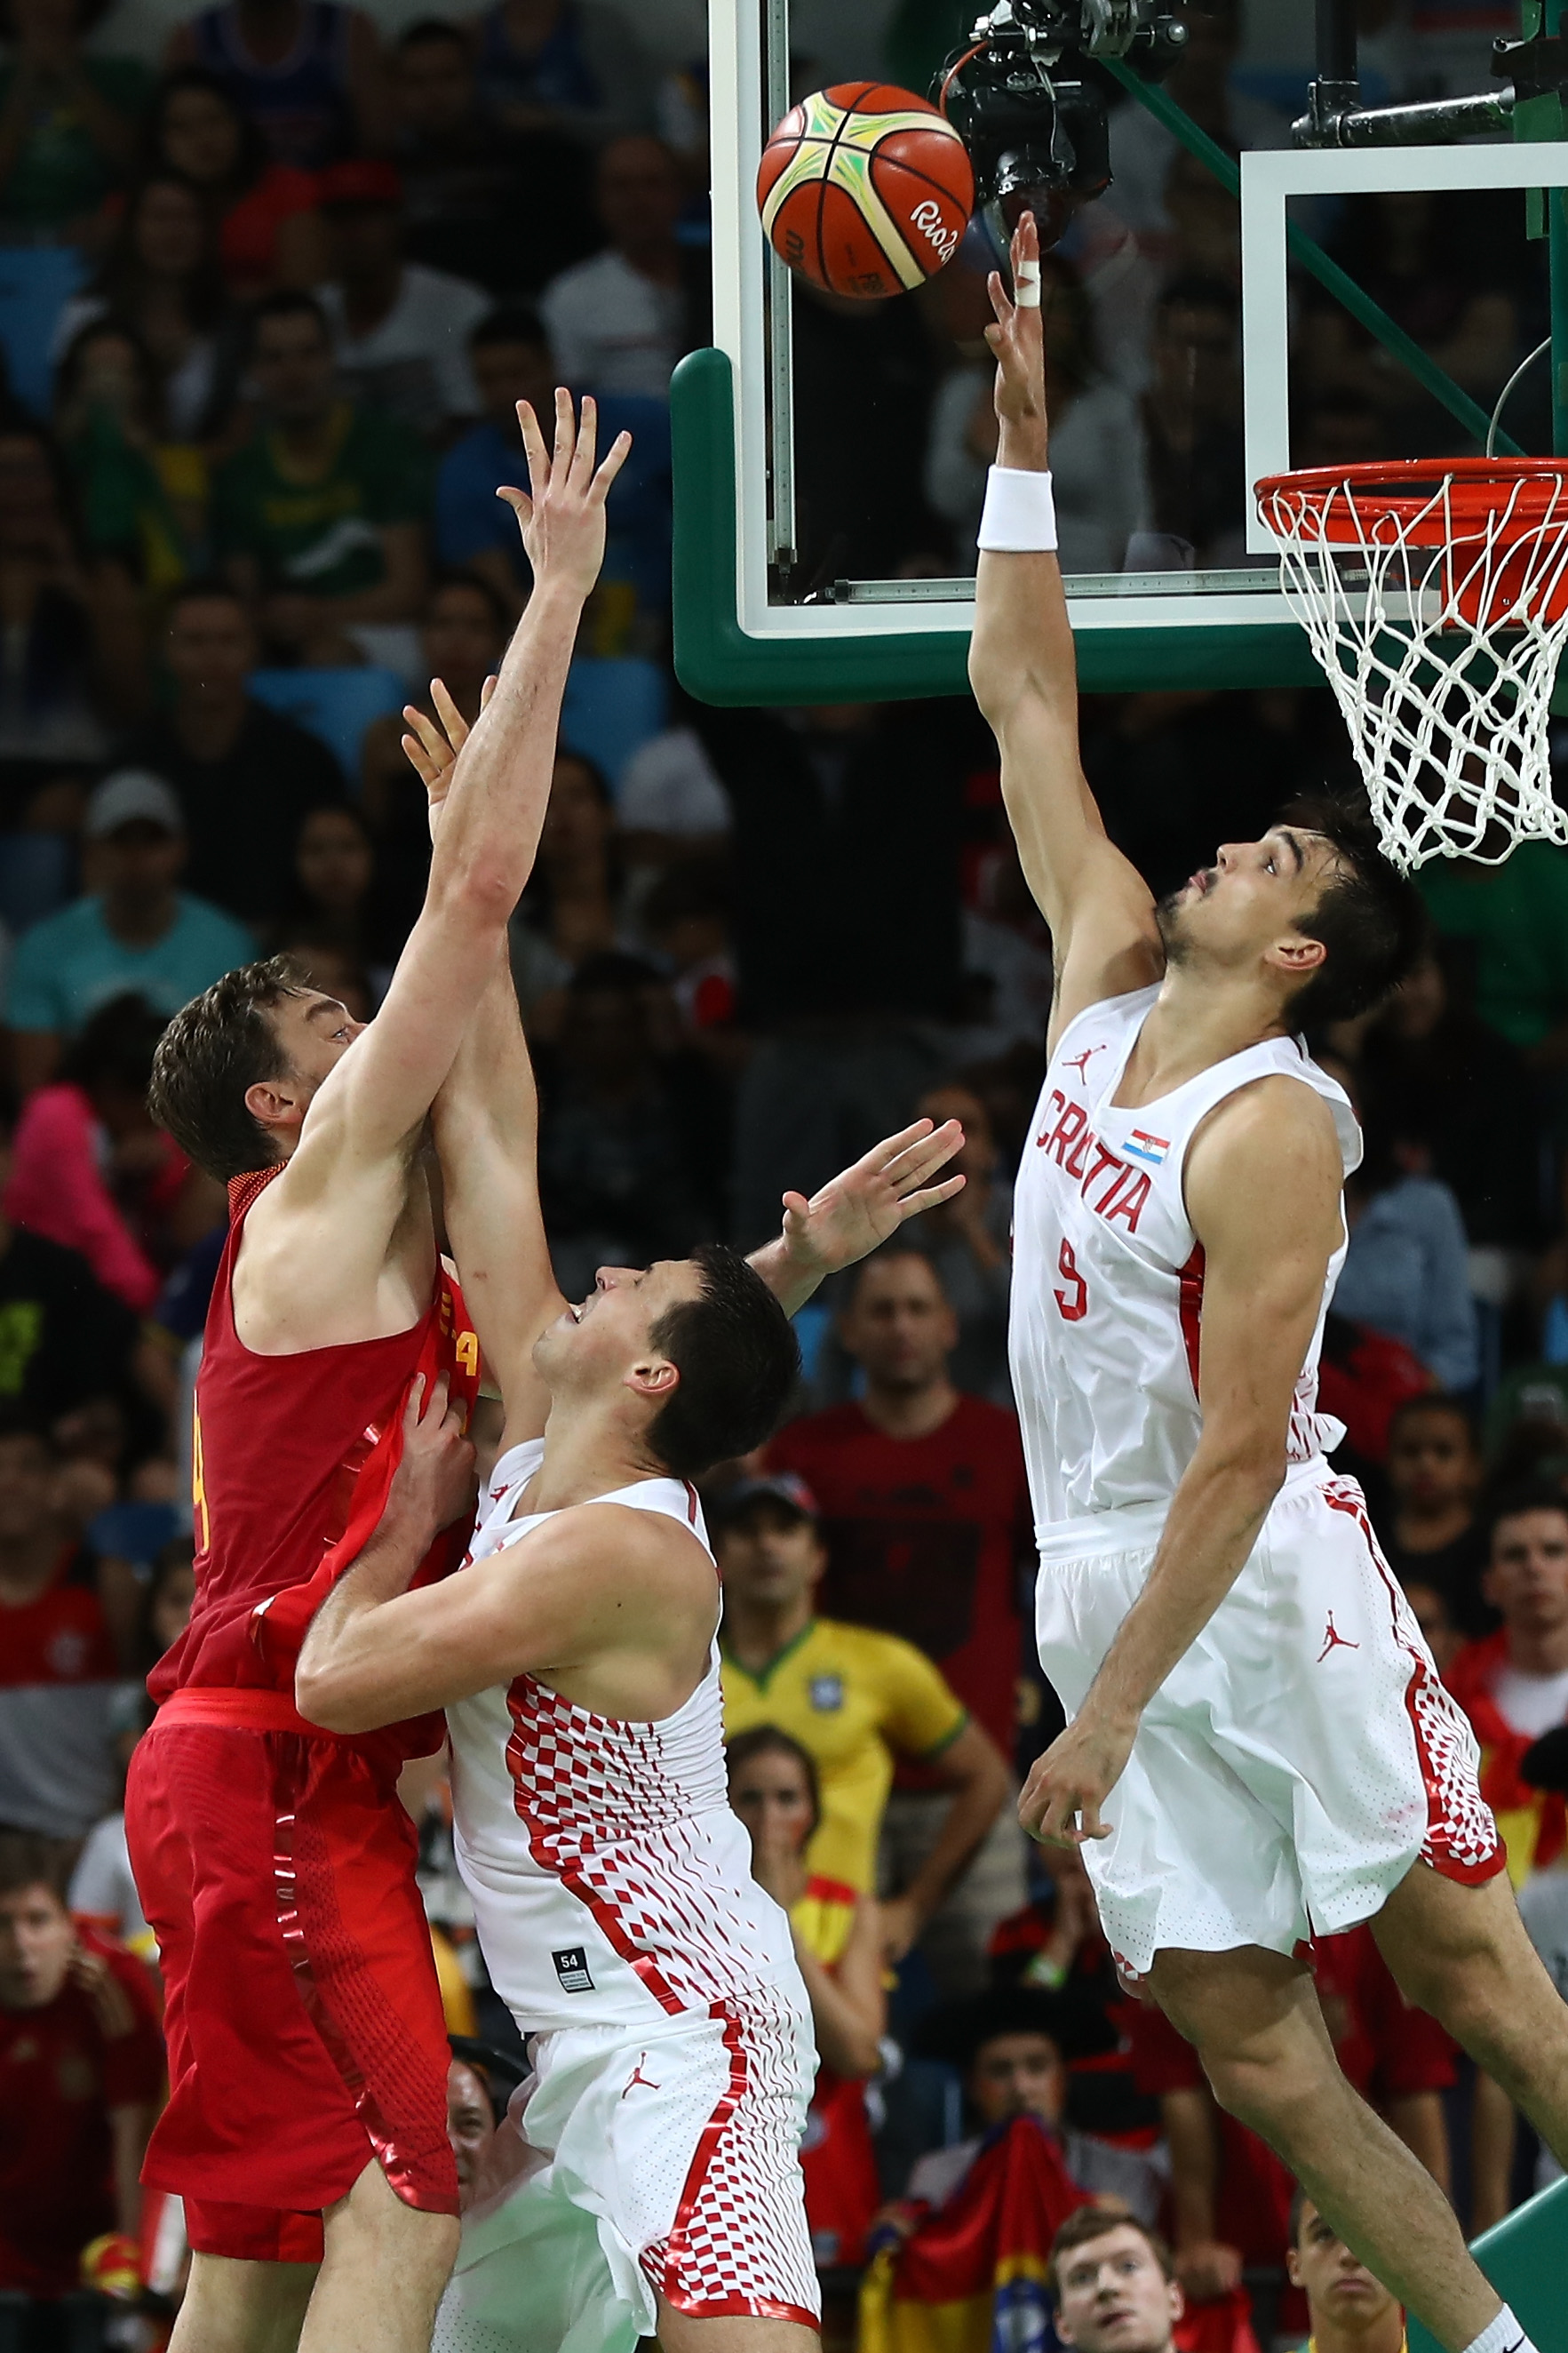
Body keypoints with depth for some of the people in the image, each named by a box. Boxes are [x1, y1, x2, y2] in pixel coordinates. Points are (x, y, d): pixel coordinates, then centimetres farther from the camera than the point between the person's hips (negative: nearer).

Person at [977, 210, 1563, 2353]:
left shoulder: (1273, 1134, -16)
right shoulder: (1114, 980, 6)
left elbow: (1237, 1455, -20)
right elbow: (1023, 697, 12)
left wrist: (1114, 1707, -22)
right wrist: (1028, 433, 6)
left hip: (1265, 1585, -8)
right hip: (1105, 1583, 8)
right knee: (1243, 2039, 3)